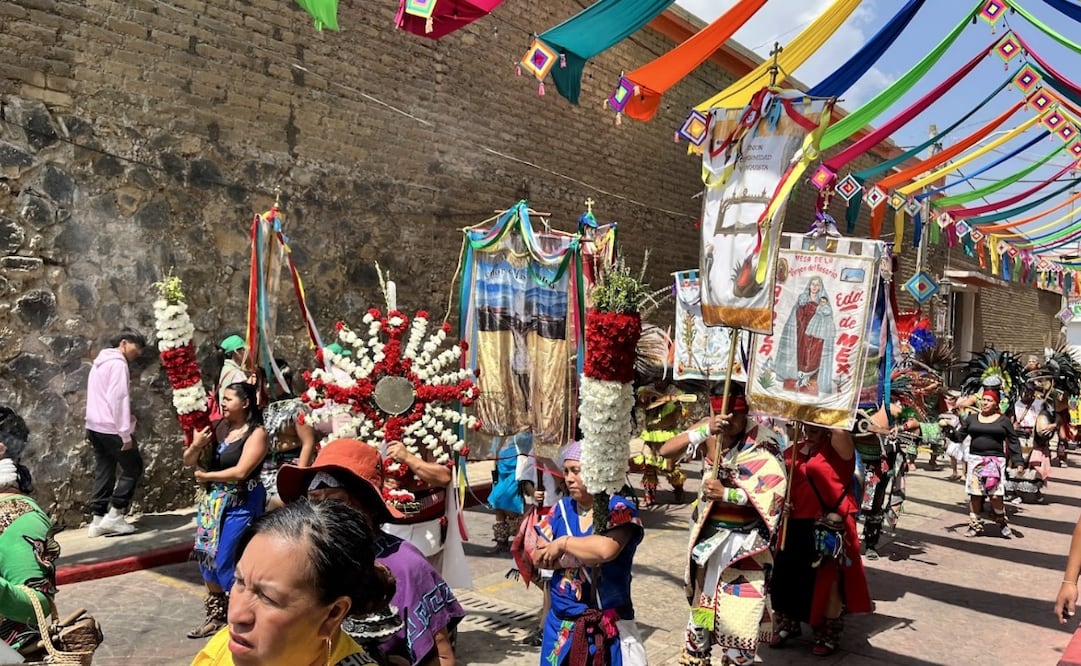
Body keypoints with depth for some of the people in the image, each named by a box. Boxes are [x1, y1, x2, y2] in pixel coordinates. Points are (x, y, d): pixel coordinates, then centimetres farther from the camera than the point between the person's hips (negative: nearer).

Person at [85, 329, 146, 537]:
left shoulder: (100, 362, 19)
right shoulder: (117, 363, -13)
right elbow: (118, 399, -20)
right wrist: (126, 434, -20)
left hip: (95, 427, 9)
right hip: (112, 428, -9)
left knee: (104, 472, 10)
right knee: (133, 468, 1)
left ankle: (98, 520, 9)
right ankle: (114, 515, -1)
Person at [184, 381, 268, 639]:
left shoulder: (256, 433, -12)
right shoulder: (217, 427, 3)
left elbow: (240, 472, -21)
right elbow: (188, 462, 8)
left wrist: (205, 476, -9)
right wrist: (195, 446, -14)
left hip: (240, 505, -6)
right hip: (212, 501, 6)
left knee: (228, 562, -6)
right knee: (208, 560, 11)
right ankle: (216, 616, 27)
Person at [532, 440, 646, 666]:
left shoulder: (619, 509, -11)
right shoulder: (562, 509, 6)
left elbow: (606, 549, -29)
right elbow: (538, 556, -1)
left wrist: (563, 543, -14)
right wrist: (584, 556, -14)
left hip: (607, 625, -5)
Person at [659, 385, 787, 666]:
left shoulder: (761, 442, -15)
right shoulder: (709, 429, -6)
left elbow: (774, 492, -22)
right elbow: (666, 451, -18)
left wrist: (726, 494, -30)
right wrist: (705, 431, -31)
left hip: (744, 541, -3)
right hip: (709, 535, 3)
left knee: (740, 615, -5)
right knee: (702, 602, 18)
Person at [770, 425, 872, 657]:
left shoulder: (839, 446, -7)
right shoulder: (794, 451, 9)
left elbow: (841, 431, -31)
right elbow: (785, 482, 21)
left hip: (829, 527, -5)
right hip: (797, 525, 6)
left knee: (828, 581, 6)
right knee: (787, 576, 12)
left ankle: (829, 637, 24)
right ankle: (787, 626, 33)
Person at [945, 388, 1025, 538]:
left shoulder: (1003, 420, 4)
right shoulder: (971, 418, 9)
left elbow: (1013, 441, 5)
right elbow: (959, 436, 9)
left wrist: (1019, 462, -2)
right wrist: (950, 432, -13)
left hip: (995, 460, -2)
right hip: (975, 459, 2)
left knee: (995, 495, -10)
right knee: (975, 494, 3)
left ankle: (1002, 522, 16)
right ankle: (975, 525, 16)